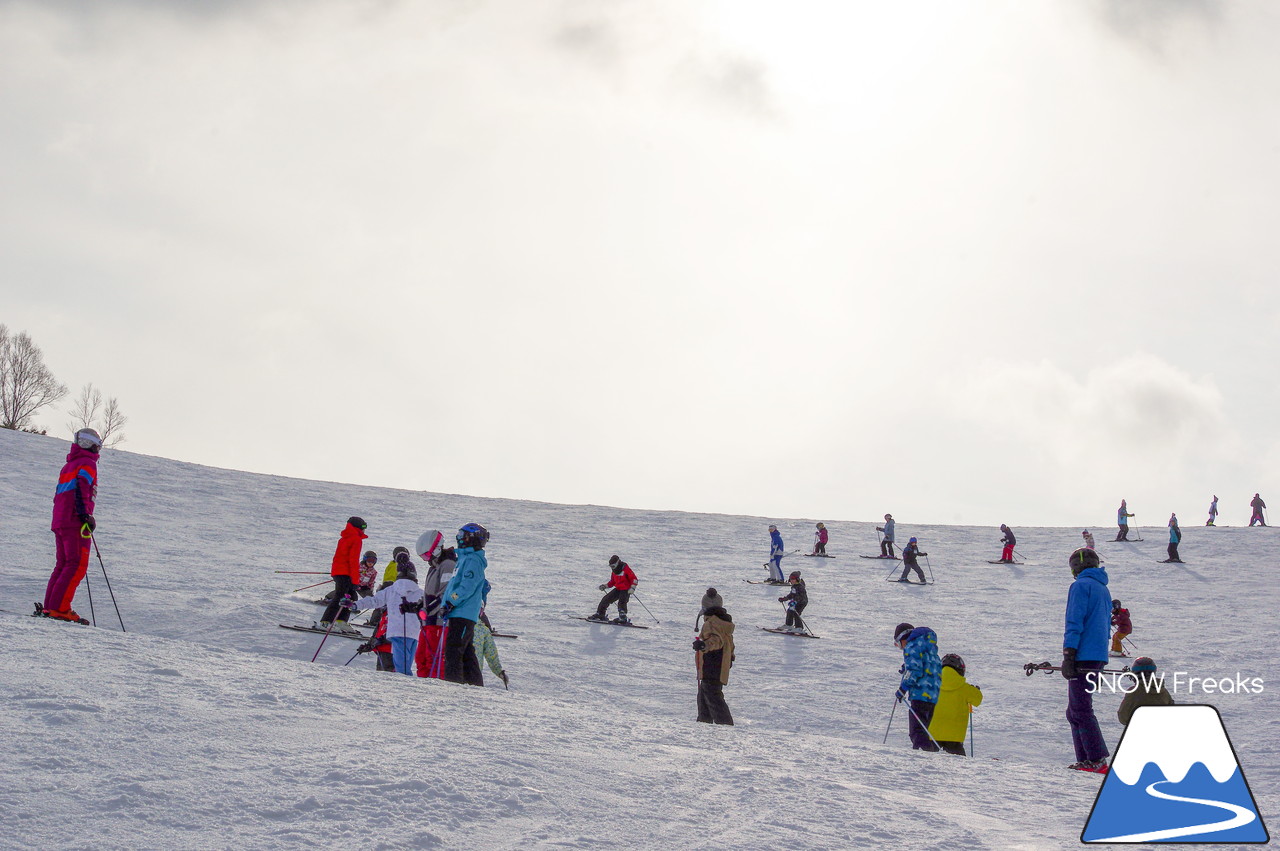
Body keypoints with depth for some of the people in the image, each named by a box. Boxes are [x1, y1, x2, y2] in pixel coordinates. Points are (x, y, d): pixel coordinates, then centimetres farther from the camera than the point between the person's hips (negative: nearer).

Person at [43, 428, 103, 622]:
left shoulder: (68, 465, 24)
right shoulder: (87, 463, -3)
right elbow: (82, 488, -18)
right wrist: (86, 515, -23)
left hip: (59, 522, 9)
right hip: (76, 523, -9)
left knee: (63, 566, 12)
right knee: (77, 566, -11)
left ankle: (48, 607, 7)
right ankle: (59, 608, -19)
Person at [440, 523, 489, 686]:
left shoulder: (473, 560, -10)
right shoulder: (465, 558, 22)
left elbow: (466, 587, -20)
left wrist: (449, 604, -19)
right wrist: (446, 605, 22)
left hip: (463, 614, -10)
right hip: (462, 614, 10)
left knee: (453, 651, -12)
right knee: (466, 652, 12)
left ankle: (453, 681, -14)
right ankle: (475, 683, 15)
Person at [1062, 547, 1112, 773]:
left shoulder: (1081, 585, -7)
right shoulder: (1103, 589, 20)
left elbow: (1075, 623, -14)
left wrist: (1068, 656, -17)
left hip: (1083, 656, -9)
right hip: (1099, 656, 9)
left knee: (1080, 710, -8)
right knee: (1076, 710, 13)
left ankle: (1097, 760, -12)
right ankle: (1085, 760, 9)